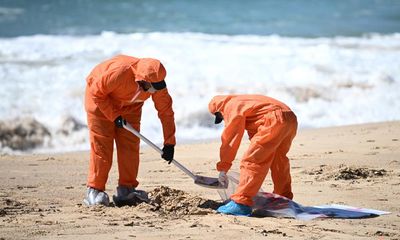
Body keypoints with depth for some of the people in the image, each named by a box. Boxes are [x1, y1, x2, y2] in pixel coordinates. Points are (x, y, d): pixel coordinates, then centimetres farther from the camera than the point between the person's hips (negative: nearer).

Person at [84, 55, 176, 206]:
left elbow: (166, 111, -15)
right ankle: (94, 190, -7)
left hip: (129, 105, 5)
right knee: (101, 144, -11)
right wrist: (114, 116, -26)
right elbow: (96, 92, -27)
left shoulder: (156, 82, -25)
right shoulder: (119, 72, -41)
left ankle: (127, 189, 5)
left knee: (130, 145, -3)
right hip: (100, 99, -5)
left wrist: (169, 144, -14)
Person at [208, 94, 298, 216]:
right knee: (279, 161, 26)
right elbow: (254, 133, 37)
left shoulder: (232, 107, 5)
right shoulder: (243, 102, 33)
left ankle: (241, 203, -12)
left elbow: (229, 139, 2)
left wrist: (223, 168, 7)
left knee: (251, 161, -8)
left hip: (275, 119, -10)